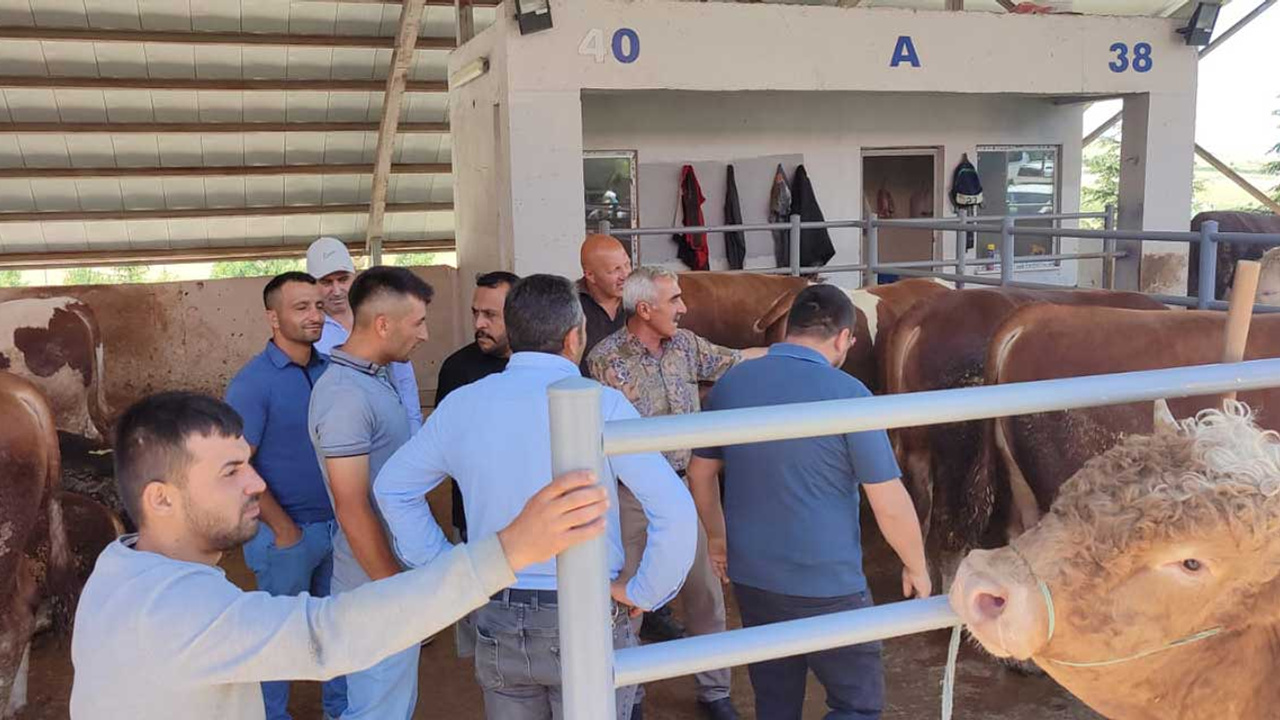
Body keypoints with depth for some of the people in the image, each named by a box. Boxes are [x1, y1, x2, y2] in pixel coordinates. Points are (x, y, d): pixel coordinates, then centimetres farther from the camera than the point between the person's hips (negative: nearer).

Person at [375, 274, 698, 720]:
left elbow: (392, 487, 11)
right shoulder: (602, 404, -16)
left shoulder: (460, 404, -2)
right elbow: (675, 511, -22)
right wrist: (645, 593, -10)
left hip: (496, 622, 4)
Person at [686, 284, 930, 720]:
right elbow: (890, 504, -12)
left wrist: (717, 536, 26)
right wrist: (916, 568, 4)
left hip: (751, 578, 6)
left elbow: (700, 473, 11)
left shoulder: (730, 384, 1)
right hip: (827, 586, -5)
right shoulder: (847, 395, -15)